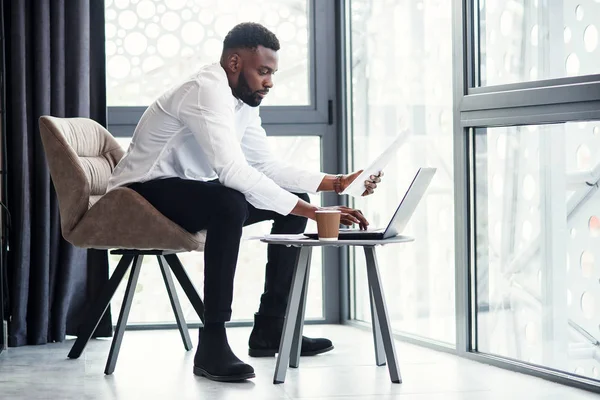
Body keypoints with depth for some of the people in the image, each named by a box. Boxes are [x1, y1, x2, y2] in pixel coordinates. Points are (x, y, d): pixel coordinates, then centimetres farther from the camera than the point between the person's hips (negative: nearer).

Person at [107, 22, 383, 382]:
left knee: (295, 201, 5)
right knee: (230, 203, -37)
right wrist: (313, 212, -35)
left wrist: (336, 183, -3)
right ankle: (212, 344, -35)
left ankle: (270, 327, 7)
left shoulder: (243, 102, 5)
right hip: (144, 195, -10)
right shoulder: (207, 92, -25)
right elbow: (233, 170, -35)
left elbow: (268, 166, 9)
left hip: (191, 194, 10)